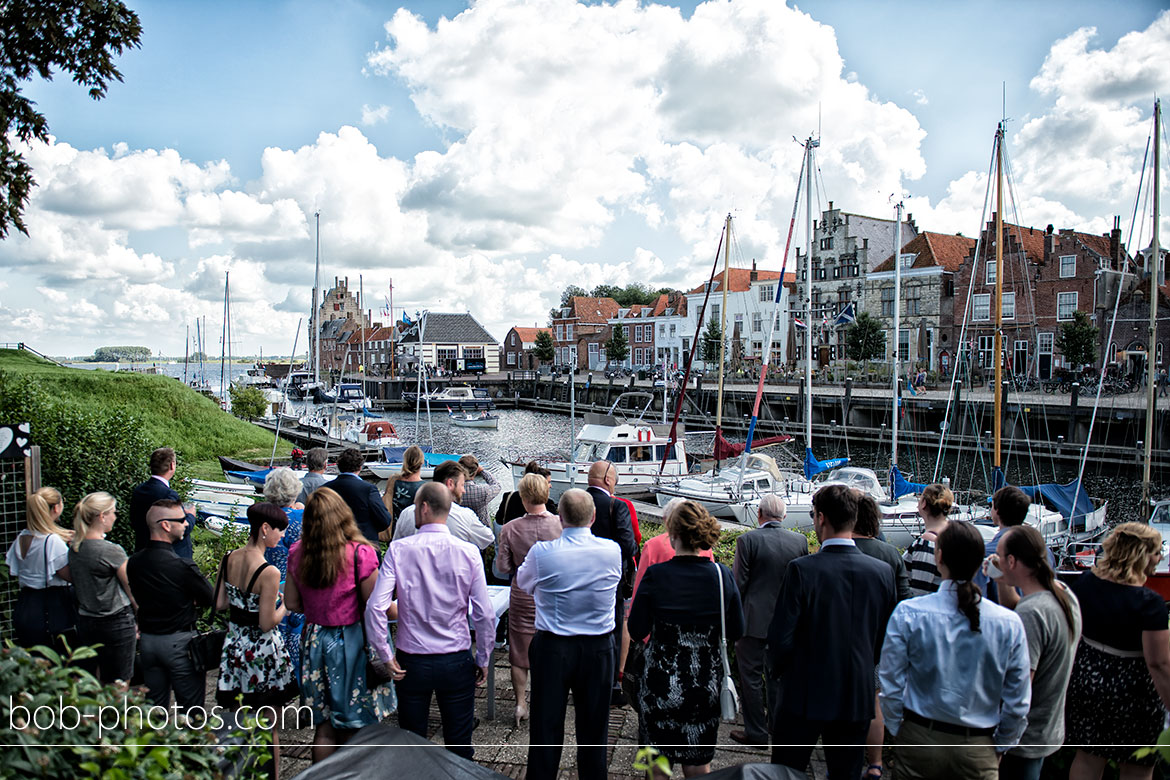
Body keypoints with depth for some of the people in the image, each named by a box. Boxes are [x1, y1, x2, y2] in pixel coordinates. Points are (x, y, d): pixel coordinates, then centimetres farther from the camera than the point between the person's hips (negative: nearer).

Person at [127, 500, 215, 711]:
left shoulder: (133, 562, -2)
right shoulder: (182, 566, -23)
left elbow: (139, 598, 11)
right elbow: (209, 599, -11)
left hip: (146, 640, 7)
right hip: (179, 642, -7)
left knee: (154, 706, 18)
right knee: (191, 709, 6)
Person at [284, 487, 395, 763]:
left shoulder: (297, 552, -3)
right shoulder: (359, 553, -18)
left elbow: (292, 603, 6)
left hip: (314, 643, 5)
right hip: (351, 643, -4)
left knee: (324, 727, 17)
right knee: (352, 730, 9)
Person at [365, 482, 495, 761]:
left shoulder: (398, 549, -11)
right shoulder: (468, 552, -10)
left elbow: (375, 607, -16)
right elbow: (484, 614, -10)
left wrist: (386, 655, -5)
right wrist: (483, 661, 3)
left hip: (412, 662, 0)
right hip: (457, 662, 0)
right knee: (459, 744, 13)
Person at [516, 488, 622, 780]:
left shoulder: (542, 552, -15)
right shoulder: (612, 551, -11)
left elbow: (523, 583, 5)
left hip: (551, 647, -1)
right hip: (598, 648, 1)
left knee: (546, 725, 12)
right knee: (593, 727, 15)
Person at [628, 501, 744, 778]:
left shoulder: (655, 575, -16)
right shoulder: (723, 575, -10)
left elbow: (636, 632, -10)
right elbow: (736, 632, 0)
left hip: (662, 685, -2)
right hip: (706, 684, 2)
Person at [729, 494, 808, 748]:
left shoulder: (747, 540, -15)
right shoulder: (800, 540, -3)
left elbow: (738, 584, -12)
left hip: (754, 620, -4)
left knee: (751, 676, 8)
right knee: (778, 674, 19)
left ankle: (756, 733, 16)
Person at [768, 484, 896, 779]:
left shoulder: (801, 569, -18)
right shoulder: (882, 572, -6)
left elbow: (781, 637, -16)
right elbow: (885, 639, 3)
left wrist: (781, 669, 4)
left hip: (804, 696, -3)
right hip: (857, 697, 4)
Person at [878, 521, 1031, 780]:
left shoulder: (907, 613, -15)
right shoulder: (1009, 623, -11)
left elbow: (891, 686, -8)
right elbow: (1018, 703, -2)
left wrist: (899, 732, 8)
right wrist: (999, 747, 13)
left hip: (920, 741, -1)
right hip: (979, 753, 1)